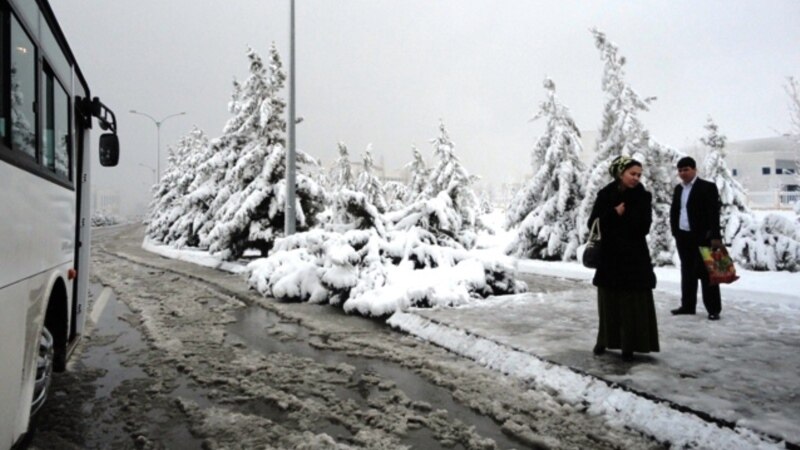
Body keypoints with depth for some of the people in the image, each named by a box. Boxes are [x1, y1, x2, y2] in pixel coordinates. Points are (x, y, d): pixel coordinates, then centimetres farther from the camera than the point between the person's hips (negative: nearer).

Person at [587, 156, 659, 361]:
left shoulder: (642, 197, -4)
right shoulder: (605, 195, 1)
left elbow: (643, 228, -13)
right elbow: (593, 224, -3)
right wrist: (615, 213, -14)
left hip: (635, 257, -2)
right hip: (609, 256, 2)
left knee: (633, 304, 1)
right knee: (608, 302, 11)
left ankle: (629, 345, 11)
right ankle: (605, 340, 24)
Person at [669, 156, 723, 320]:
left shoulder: (708, 187, -7)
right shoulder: (678, 189, 13)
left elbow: (714, 213, -13)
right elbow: (674, 211, 18)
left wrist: (715, 236, -20)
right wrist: (675, 232, 7)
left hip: (702, 237, -6)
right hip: (683, 237, 6)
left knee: (706, 273, -4)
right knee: (687, 273, 12)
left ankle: (713, 309, 3)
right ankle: (687, 305, 19)